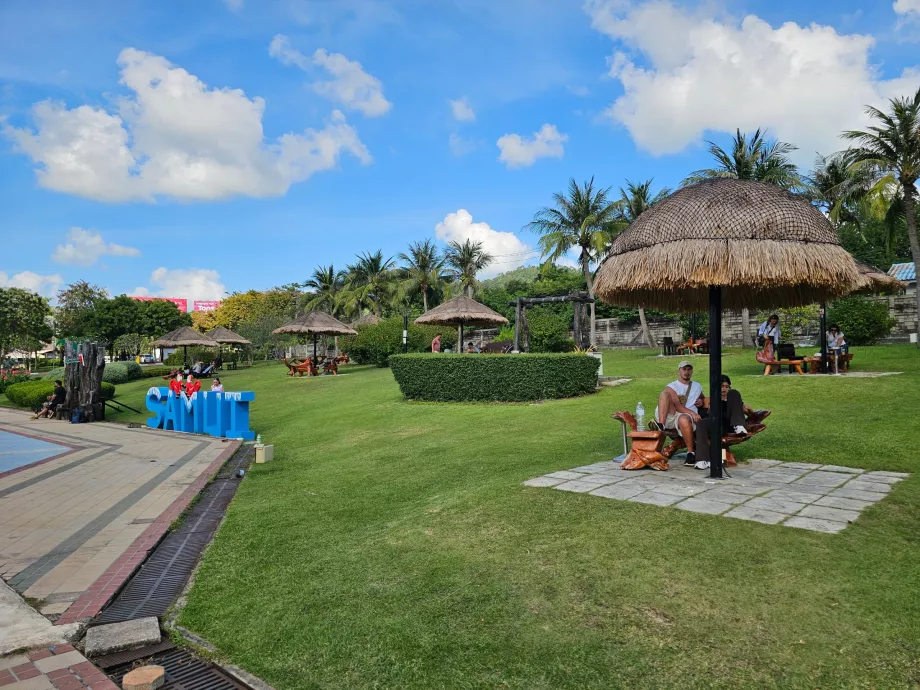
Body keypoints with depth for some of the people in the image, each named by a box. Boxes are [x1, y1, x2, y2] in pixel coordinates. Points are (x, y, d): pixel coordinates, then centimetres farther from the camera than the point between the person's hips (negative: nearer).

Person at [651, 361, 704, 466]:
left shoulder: (697, 386, 26)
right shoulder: (671, 386, 11)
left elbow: (702, 398, 44)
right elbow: (677, 406, -3)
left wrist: (701, 401, 18)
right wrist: (692, 413, -18)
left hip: (687, 416, 1)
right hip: (671, 416, 0)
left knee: (684, 419, -40)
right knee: (665, 393, -26)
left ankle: (691, 452, -27)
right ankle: (661, 425, -40)